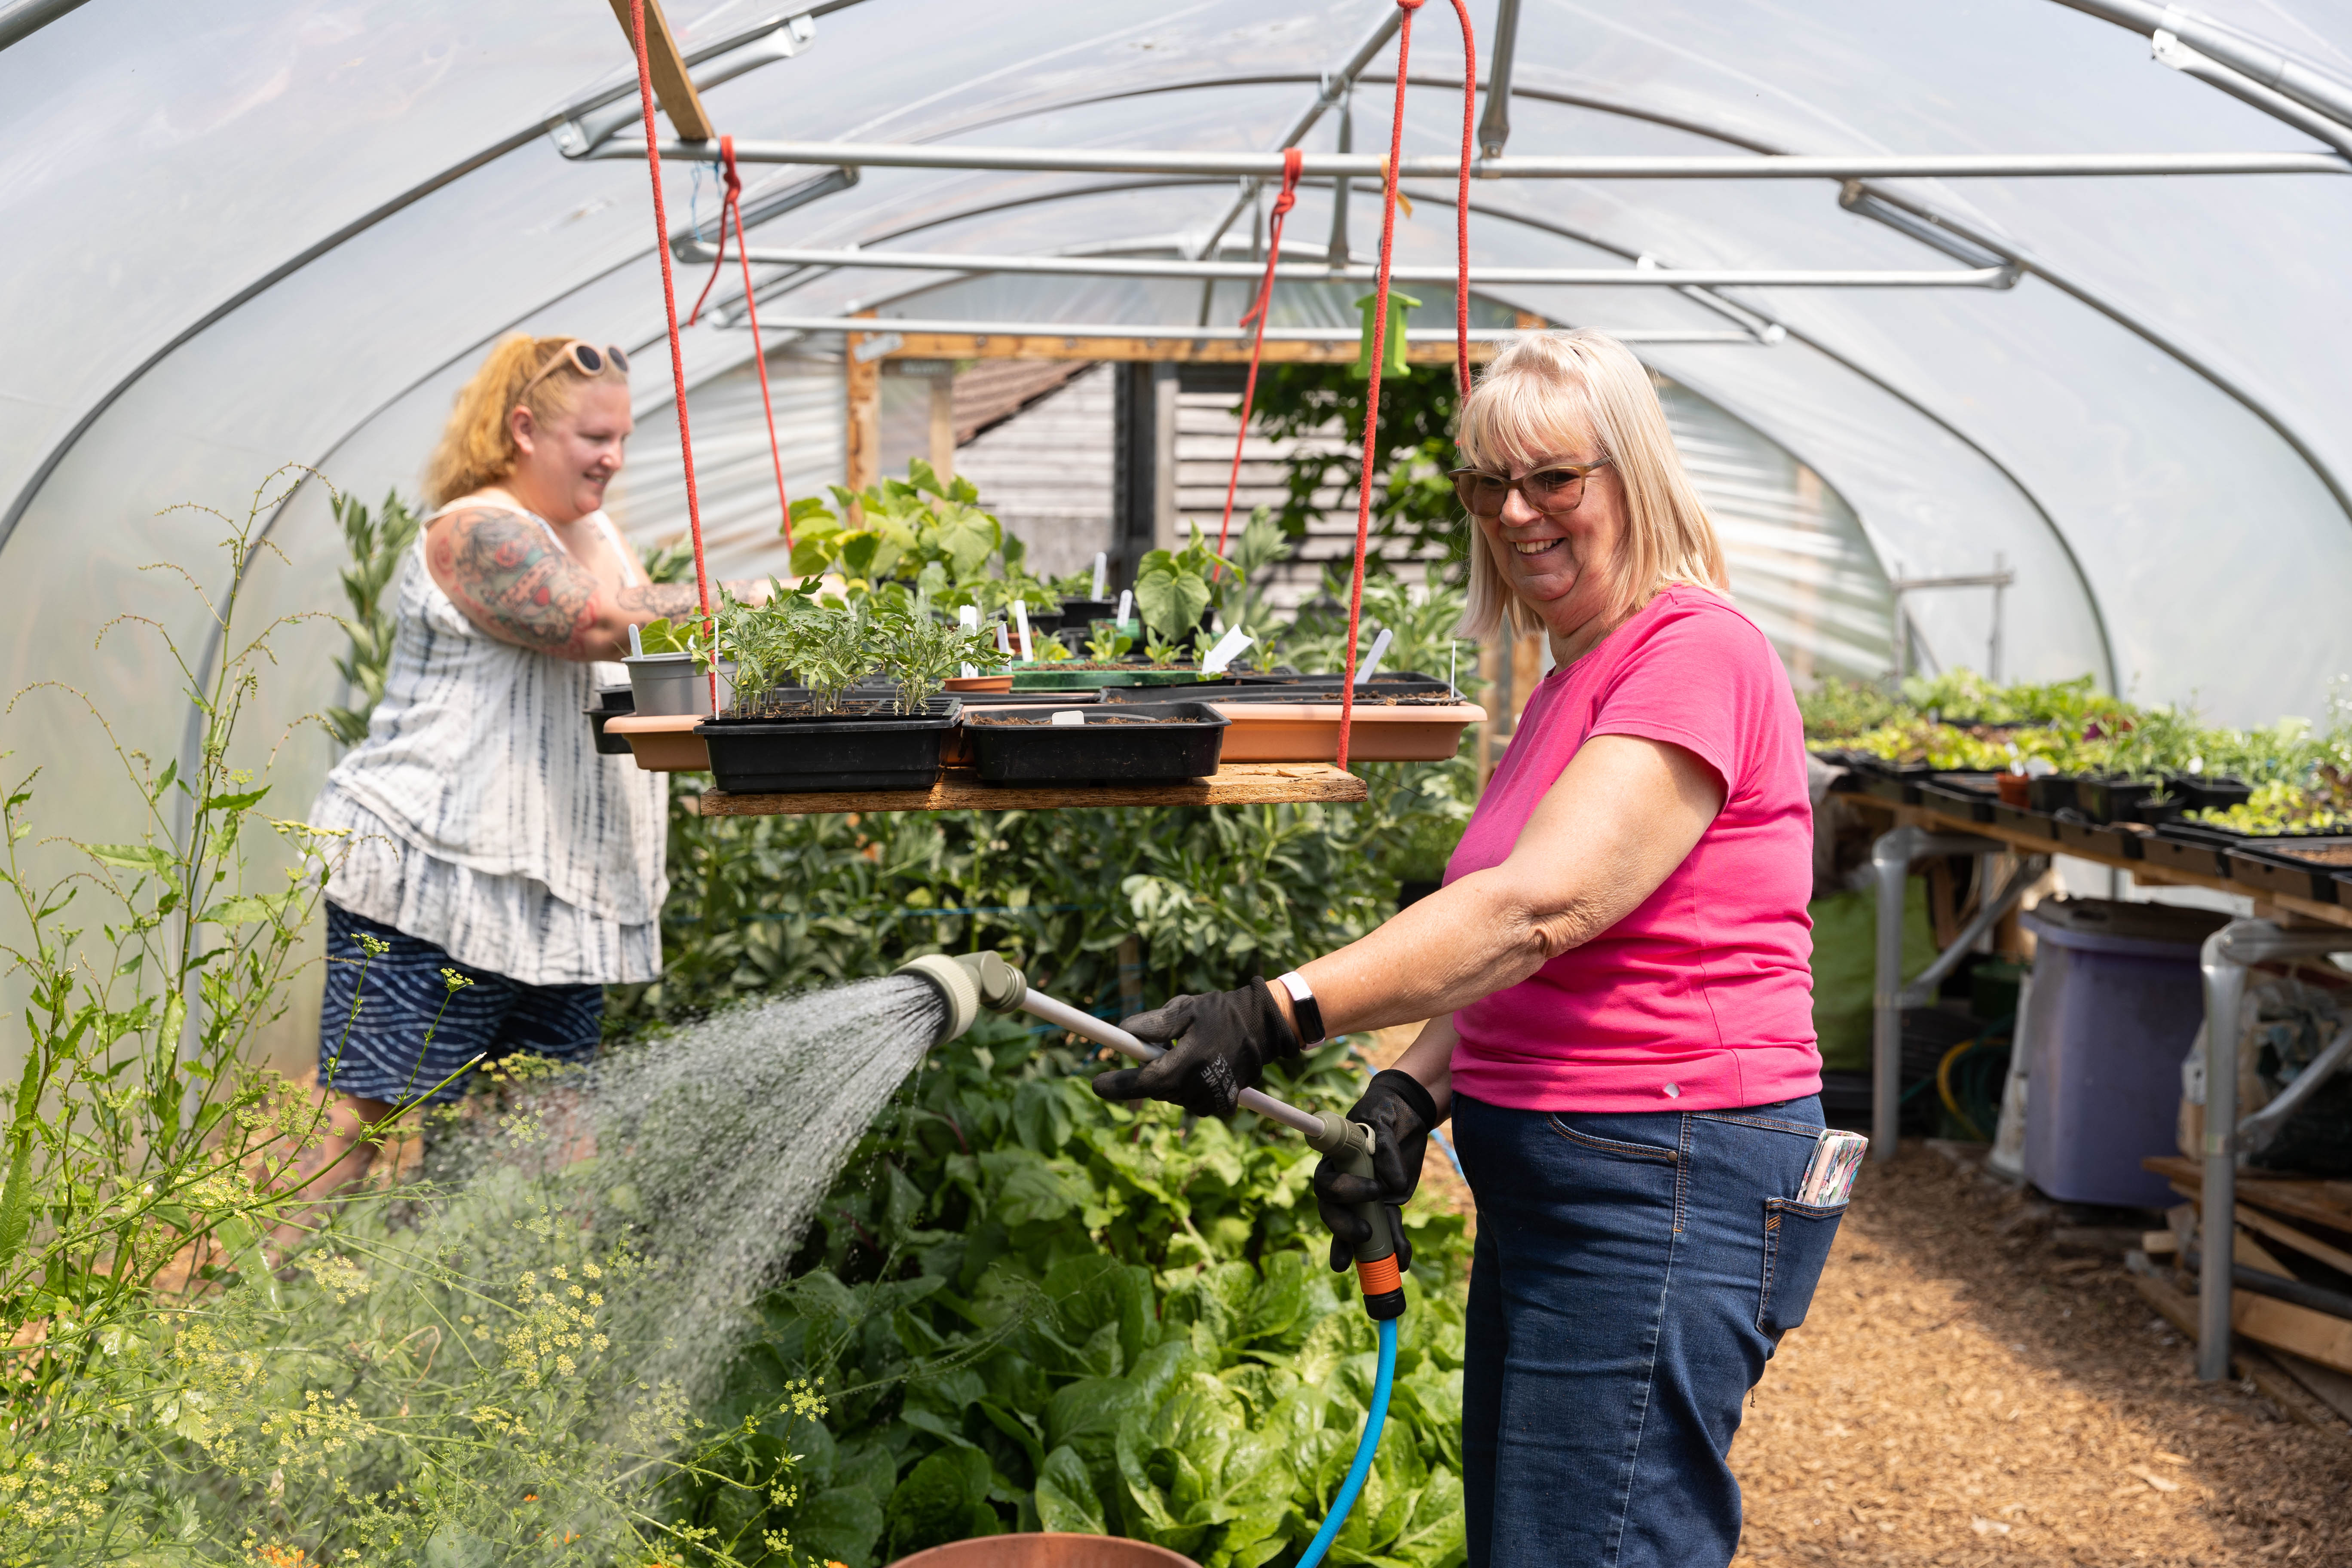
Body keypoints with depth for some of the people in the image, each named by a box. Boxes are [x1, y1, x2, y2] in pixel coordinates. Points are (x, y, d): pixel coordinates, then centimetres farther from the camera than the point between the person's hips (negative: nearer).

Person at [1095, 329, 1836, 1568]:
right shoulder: (1574, 685, 19)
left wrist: (1277, 1015, -31)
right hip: (1548, 1183, 10)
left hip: (1666, 1186, -10)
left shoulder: (1695, 655, -13)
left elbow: (1539, 907, -25)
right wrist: (1409, 1095, 0)